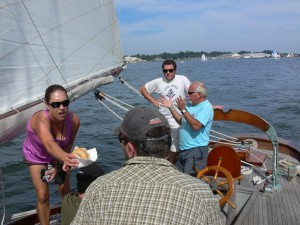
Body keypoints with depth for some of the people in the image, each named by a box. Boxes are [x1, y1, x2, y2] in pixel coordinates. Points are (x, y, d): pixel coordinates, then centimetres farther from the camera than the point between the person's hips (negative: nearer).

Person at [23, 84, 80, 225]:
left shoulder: (74, 120, -30)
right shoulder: (41, 119, -42)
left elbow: (67, 146, -15)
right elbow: (49, 144, -61)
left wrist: (57, 167, -24)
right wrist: (65, 157, -80)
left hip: (58, 155, 3)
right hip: (36, 156, -3)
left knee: (65, 191, 8)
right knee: (43, 196, -5)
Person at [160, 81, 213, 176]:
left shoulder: (206, 107, -15)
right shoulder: (190, 105, 12)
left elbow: (196, 126, -27)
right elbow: (181, 121, 17)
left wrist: (183, 110, -27)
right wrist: (171, 107, 10)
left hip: (196, 150, -9)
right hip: (184, 149, 9)